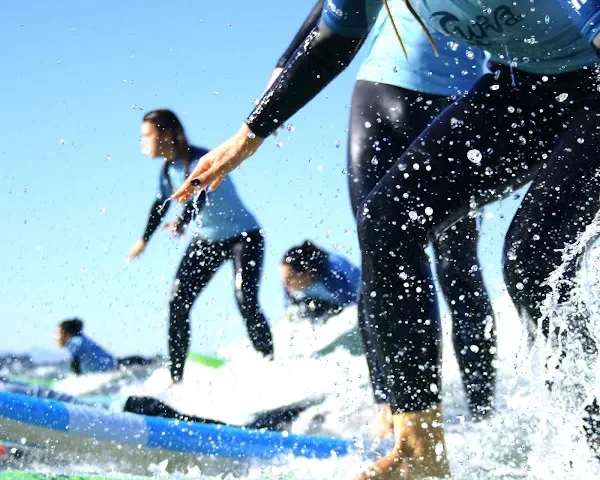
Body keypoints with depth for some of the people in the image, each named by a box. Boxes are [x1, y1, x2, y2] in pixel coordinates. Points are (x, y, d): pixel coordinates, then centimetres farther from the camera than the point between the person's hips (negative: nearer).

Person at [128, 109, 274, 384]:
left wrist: (182, 223, -61)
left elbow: (198, 194, -43)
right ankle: (176, 377, 5)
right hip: (207, 240, 8)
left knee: (245, 301, -24)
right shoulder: (167, 170, -1)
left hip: (244, 236, -8)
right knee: (178, 304, -1)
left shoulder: (201, 160, -25)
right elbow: (160, 206, 15)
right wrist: (144, 241, 27)